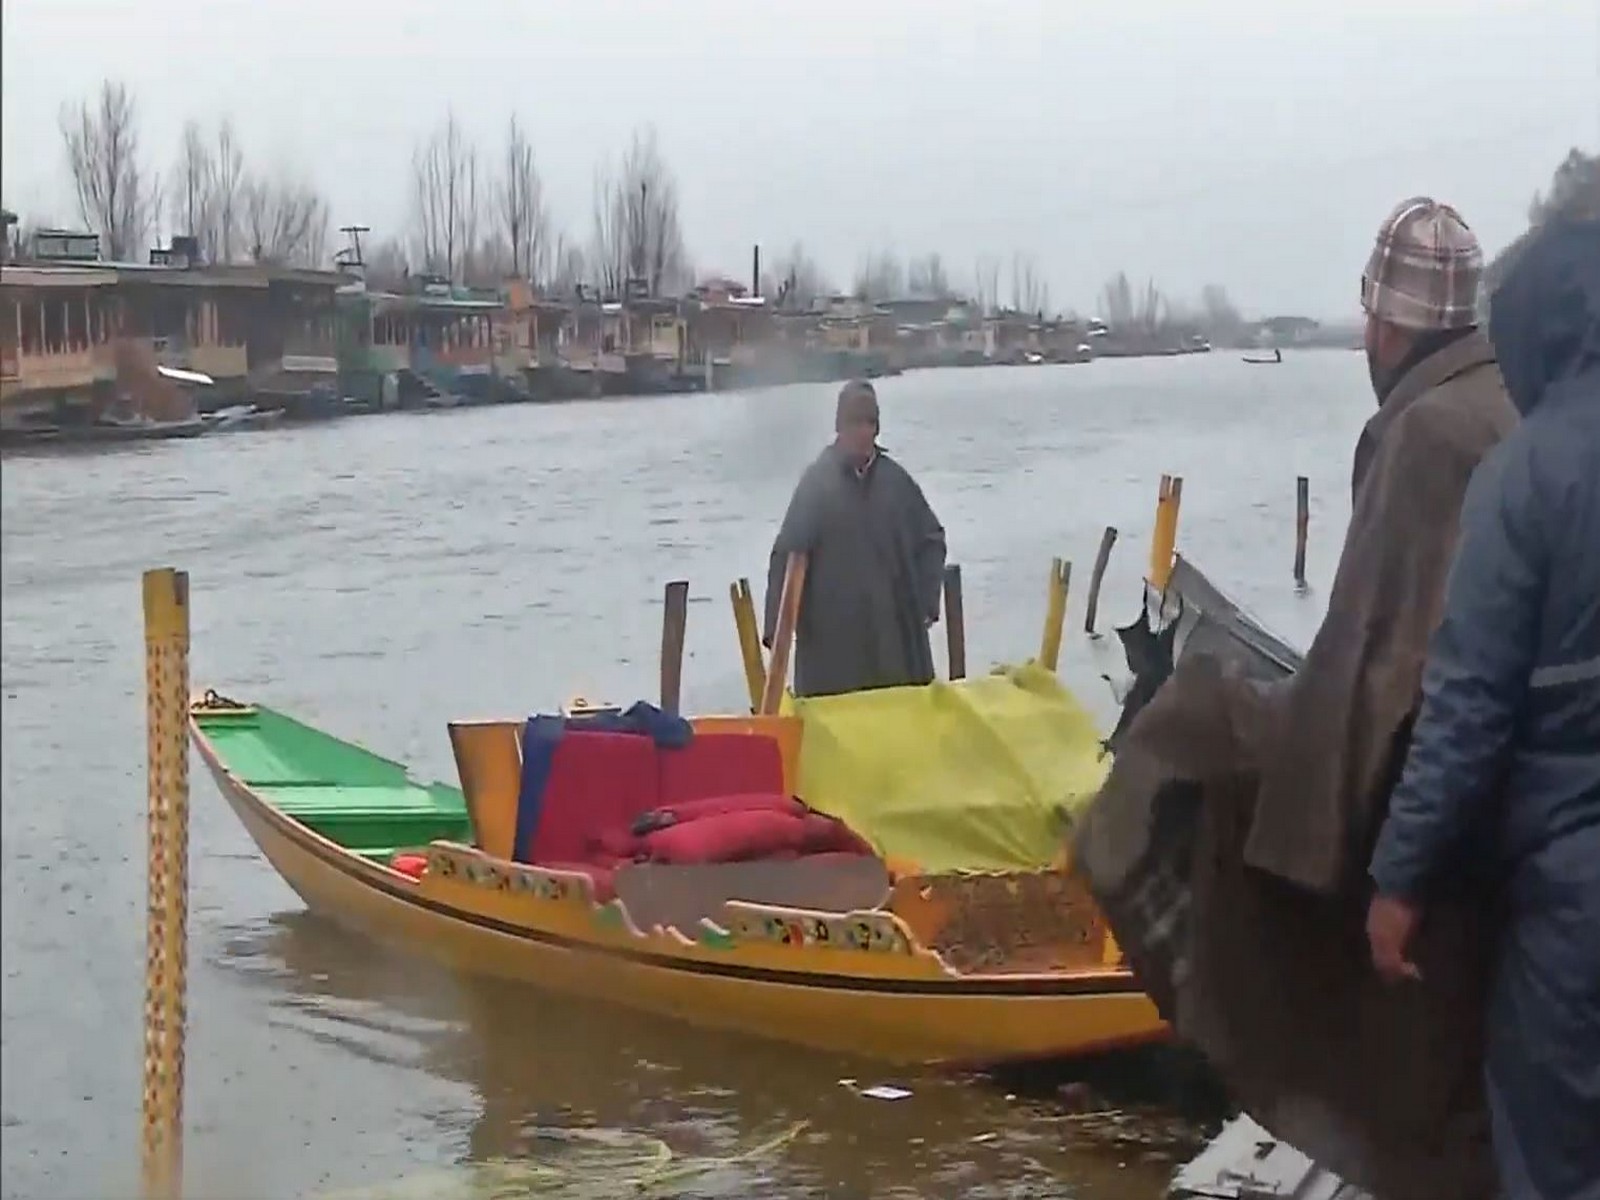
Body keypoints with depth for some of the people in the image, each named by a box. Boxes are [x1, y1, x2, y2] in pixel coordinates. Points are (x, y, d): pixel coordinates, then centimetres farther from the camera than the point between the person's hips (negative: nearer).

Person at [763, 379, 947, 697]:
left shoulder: (896, 480, 7)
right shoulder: (817, 481, -2)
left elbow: (931, 539, 16)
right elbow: (787, 556, -5)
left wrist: (926, 601, 5)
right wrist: (777, 626, -11)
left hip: (895, 633, 3)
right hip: (831, 637, -3)